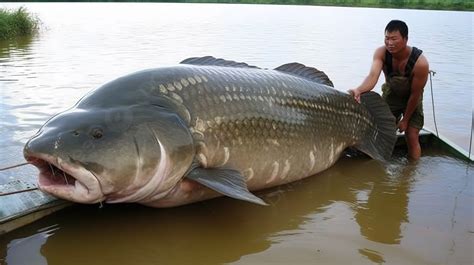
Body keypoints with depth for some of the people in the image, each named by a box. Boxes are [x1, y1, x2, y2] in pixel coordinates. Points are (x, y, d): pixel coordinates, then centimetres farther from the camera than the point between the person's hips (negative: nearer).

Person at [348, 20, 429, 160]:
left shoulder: (420, 62, -34)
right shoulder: (381, 53, -27)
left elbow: (415, 94, -23)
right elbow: (373, 76, -44)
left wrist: (405, 120, -13)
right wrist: (359, 90, -66)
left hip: (411, 100, -3)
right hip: (390, 95, 3)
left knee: (412, 138, -6)